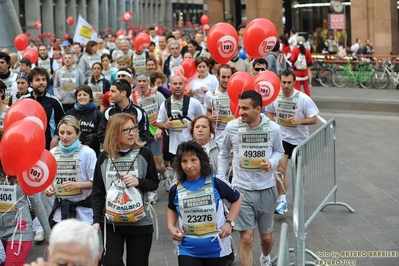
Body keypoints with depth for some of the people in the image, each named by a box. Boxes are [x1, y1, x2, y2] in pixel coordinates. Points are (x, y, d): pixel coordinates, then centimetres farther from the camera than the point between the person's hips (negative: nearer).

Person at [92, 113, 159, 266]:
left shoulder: (144, 154, -4)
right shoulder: (104, 157, 0)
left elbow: (154, 183, 5)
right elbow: (97, 192, 4)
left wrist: (139, 182, -15)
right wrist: (97, 220, -4)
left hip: (140, 222, 0)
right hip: (112, 222, 1)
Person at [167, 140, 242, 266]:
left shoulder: (216, 183, -10)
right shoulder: (176, 189, -2)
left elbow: (236, 199, 6)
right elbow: (172, 208, 19)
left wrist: (230, 223, -6)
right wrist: (171, 226, 1)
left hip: (217, 248, -1)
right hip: (188, 250, 1)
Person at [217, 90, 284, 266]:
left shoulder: (273, 128, -9)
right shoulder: (232, 127, -9)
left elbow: (279, 151, 7)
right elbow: (224, 154, 7)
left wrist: (271, 162, -15)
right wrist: (220, 179, 5)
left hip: (266, 188, 1)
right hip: (241, 189, -1)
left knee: (266, 236, 18)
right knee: (246, 239, -6)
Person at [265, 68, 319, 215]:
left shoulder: (303, 99, -16)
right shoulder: (275, 97, -8)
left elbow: (314, 119, -12)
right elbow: (270, 113, 11)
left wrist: (300, 121, -29)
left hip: (300, 138, -1)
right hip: (282, 137, 1)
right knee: (280, 168, -16)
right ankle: (282, 200, -10)